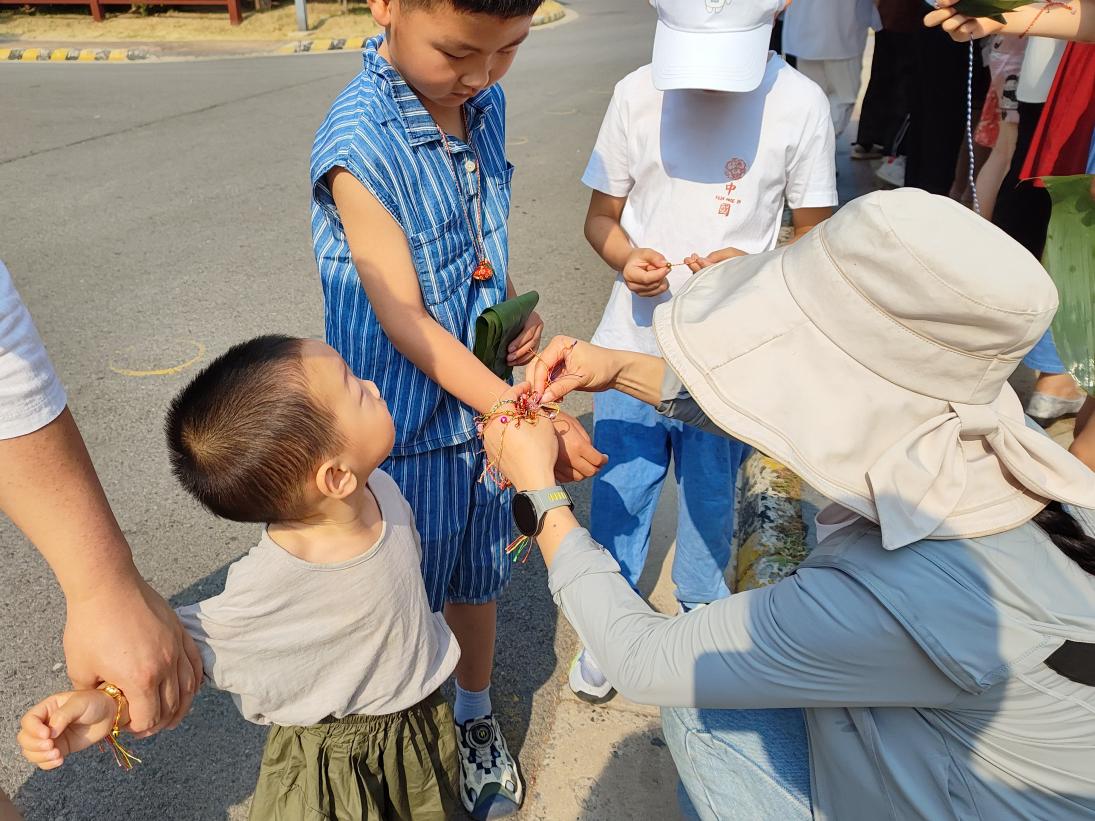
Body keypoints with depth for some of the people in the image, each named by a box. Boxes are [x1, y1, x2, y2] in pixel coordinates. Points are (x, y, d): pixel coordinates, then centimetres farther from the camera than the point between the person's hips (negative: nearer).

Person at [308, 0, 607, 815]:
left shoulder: (486, 102, -2)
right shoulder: (357, 143, -23)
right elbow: (404, 320, -22)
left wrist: (519, 311, -6)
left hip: (490, 402, 6)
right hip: (409, 424, -6)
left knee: (479, 573, 22)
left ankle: (477, 717, 49)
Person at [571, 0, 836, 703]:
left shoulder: (799, 104, -8)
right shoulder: (636, 94, -5)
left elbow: (817, 235, -1)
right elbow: (601, 214, 4)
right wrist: (626, 258, -18)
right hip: (633, 346, 1)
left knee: (710, 500, 16)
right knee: (617, 496, 12)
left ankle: (701, 617, 46)